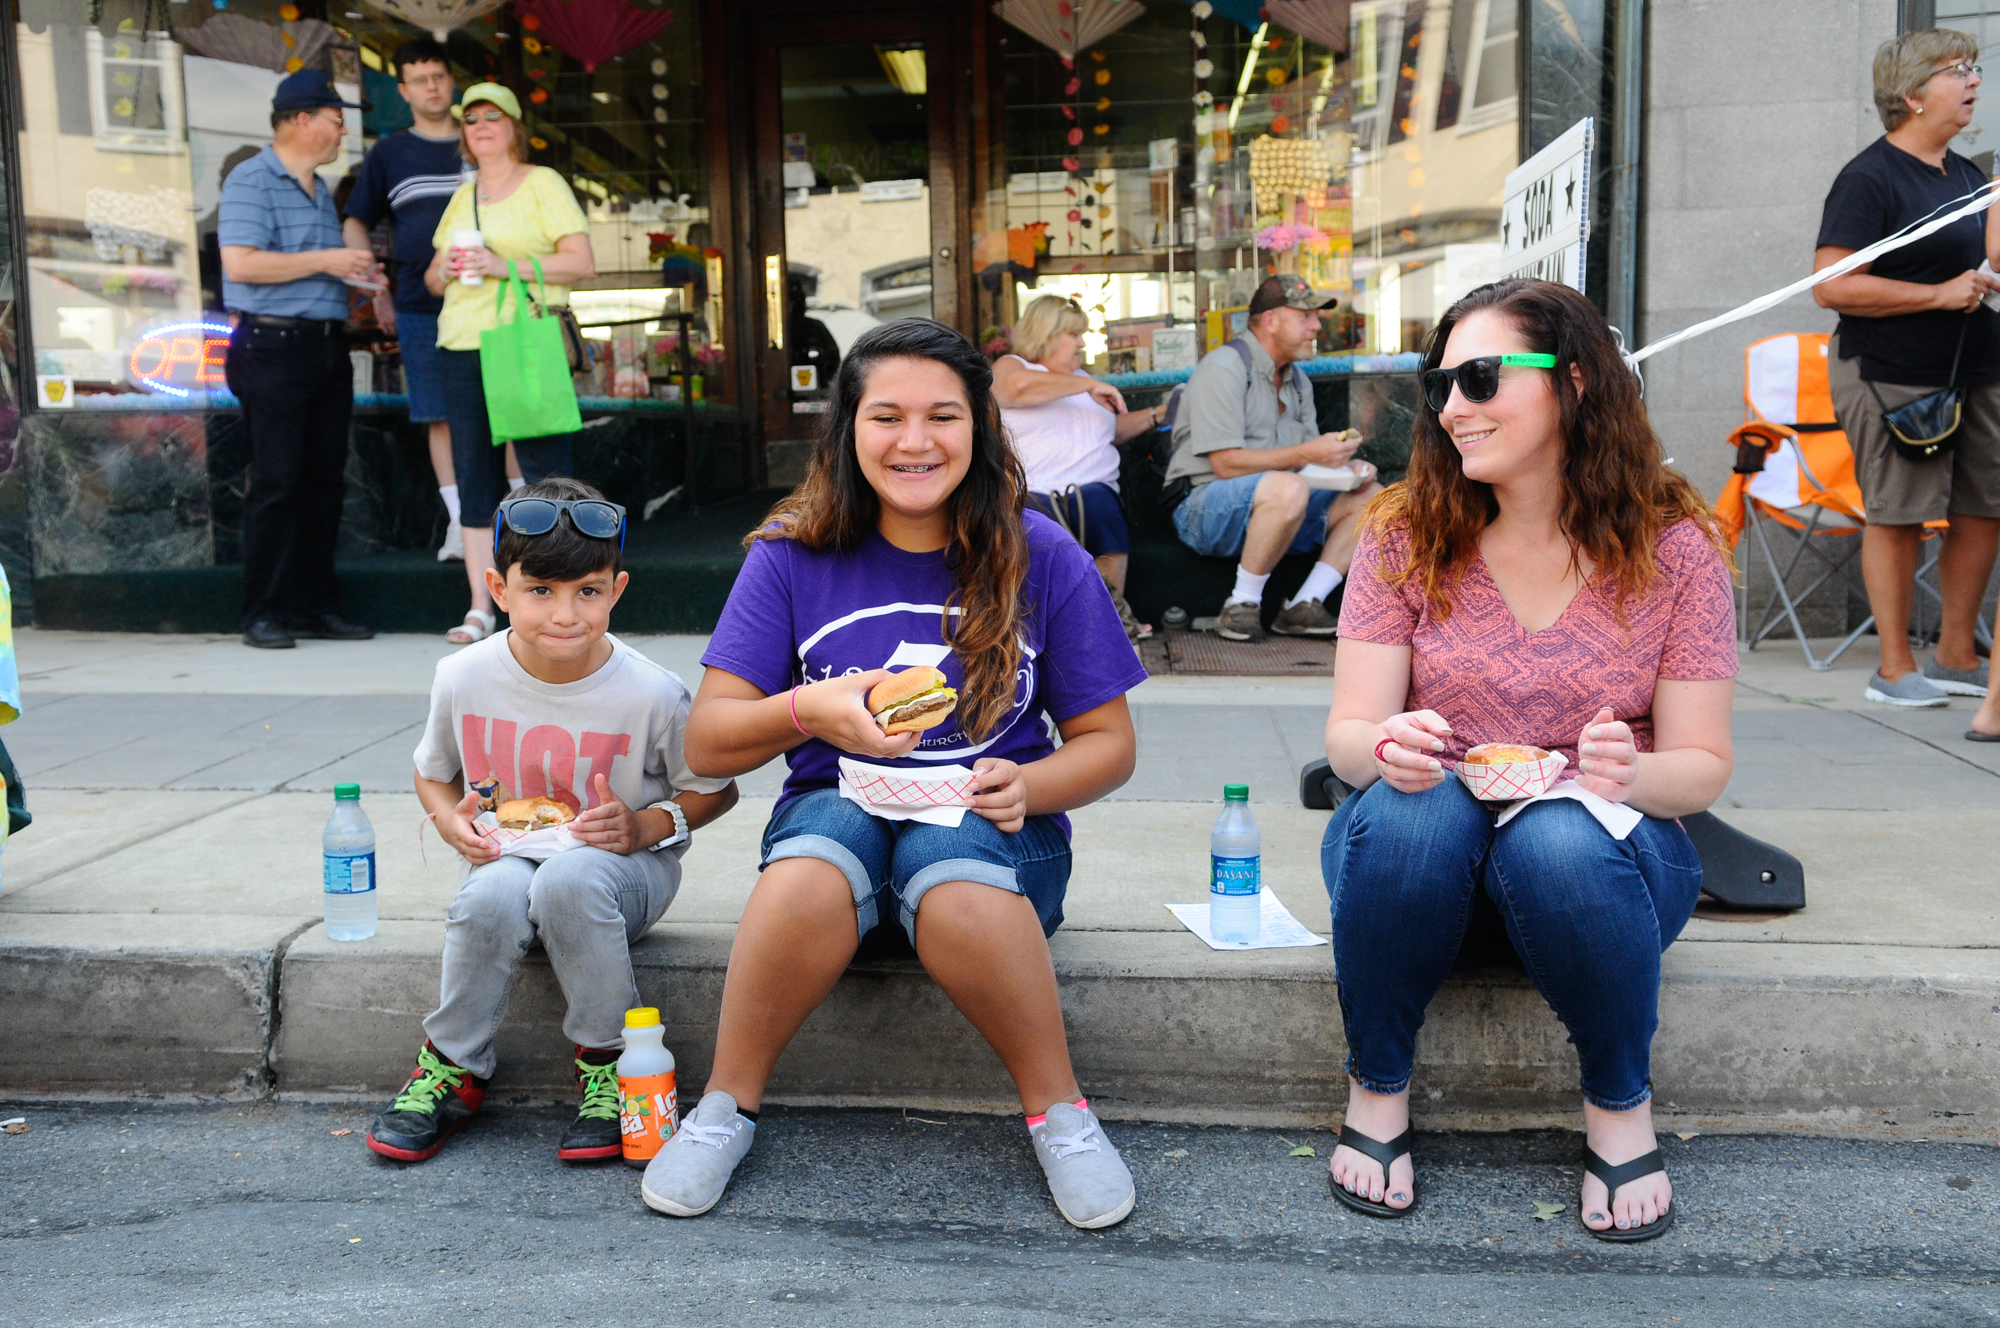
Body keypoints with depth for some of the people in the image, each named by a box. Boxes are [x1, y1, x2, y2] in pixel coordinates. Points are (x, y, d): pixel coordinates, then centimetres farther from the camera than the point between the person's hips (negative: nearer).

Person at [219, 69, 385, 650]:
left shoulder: (320, 190, 22)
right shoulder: (251, 181, -6)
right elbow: (241, 263, -18)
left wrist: (355, 272, 13)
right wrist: (324, 260, -15)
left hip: (327, 346, 8)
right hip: (274, 346, -8)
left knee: (325, 481, 7)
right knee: (276, 483, -7)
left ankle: (316, 606, 14)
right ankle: (265, 613, 0)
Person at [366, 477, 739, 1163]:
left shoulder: (651, 694, -16)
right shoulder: (464, 677, -9)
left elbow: (715, 789, -2)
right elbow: (433, 774, 11)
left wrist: (647, 825, -20)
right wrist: (454, 824, -11)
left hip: (620, 867, -2)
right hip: (508, 856, 2)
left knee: (570, 877, -37)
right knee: (494, 895, -34)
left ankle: (610, 1062, -15)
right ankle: (453, 1067, -8)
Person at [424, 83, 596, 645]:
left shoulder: (543, 183, 4)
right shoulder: (463, 194, 21)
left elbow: (582, 263, -6)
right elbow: (432, 279, 26)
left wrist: (507, 265, -15)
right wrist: (444, 268, 2)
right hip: (461, 346, 6)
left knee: (545, 471, -9)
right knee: (474, 476, 4)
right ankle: (480, 607, 8)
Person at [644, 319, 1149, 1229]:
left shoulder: (1041, 559, -3)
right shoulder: (794, 555, -2)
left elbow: (1106, 742, 3)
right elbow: (706, 744, -3)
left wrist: (1029, 787, -18)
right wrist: (808, 711, -23)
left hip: (991, 826, 0)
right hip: (838, 807, 1)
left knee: (951, 872, -36)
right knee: (815, 868, -35)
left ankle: (1059, 1114, -13)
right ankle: (725, 1108, -10)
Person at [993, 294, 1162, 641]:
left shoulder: (1079, 378, 34)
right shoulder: (1009, 367, 12)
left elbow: (1112, 430, 40)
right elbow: (1022, 387, -13)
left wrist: (1157, 415, 28)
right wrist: (1090, 386, -8)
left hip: (1094, 486, 4)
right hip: (1032, 492, -4)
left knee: (1098, 500, -34)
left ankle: (1112, 608, -36)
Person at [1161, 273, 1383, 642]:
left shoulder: (1297, 380, 18)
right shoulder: (1223, 368, -10)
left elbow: (1312, 460, 15)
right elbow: (1226, 464, -19)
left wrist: (1346, 466, -8)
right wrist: (1307, 453, -23)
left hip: (1275, 512, 9)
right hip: (1204, 506, -9)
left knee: (1369, 496, -5)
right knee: (1288, 488, -37)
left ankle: (1303, 606, -12)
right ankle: (1242, 606, -22)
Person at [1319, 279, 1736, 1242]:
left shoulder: (1671, 548, -5)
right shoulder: (1407, 535, -4)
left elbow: (1704, 766, -4)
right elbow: (1347, 735, -6)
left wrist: (1633, 775, -27)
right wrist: (1386, 750, -31)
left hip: (1604, 844, 0)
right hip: (1422, 848, 1)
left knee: (1563, 840, -35)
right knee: (1408, 813, -33)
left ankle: (1620, 1101, -6)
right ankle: (1377, 1083, -9)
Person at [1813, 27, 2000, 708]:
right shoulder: (1868, 178, -9)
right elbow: (1832, 286, -17)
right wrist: (1940, 294, -16)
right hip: (1891, 376, -8)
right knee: (1897, 516, -3)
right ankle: (1894, 669, 8)